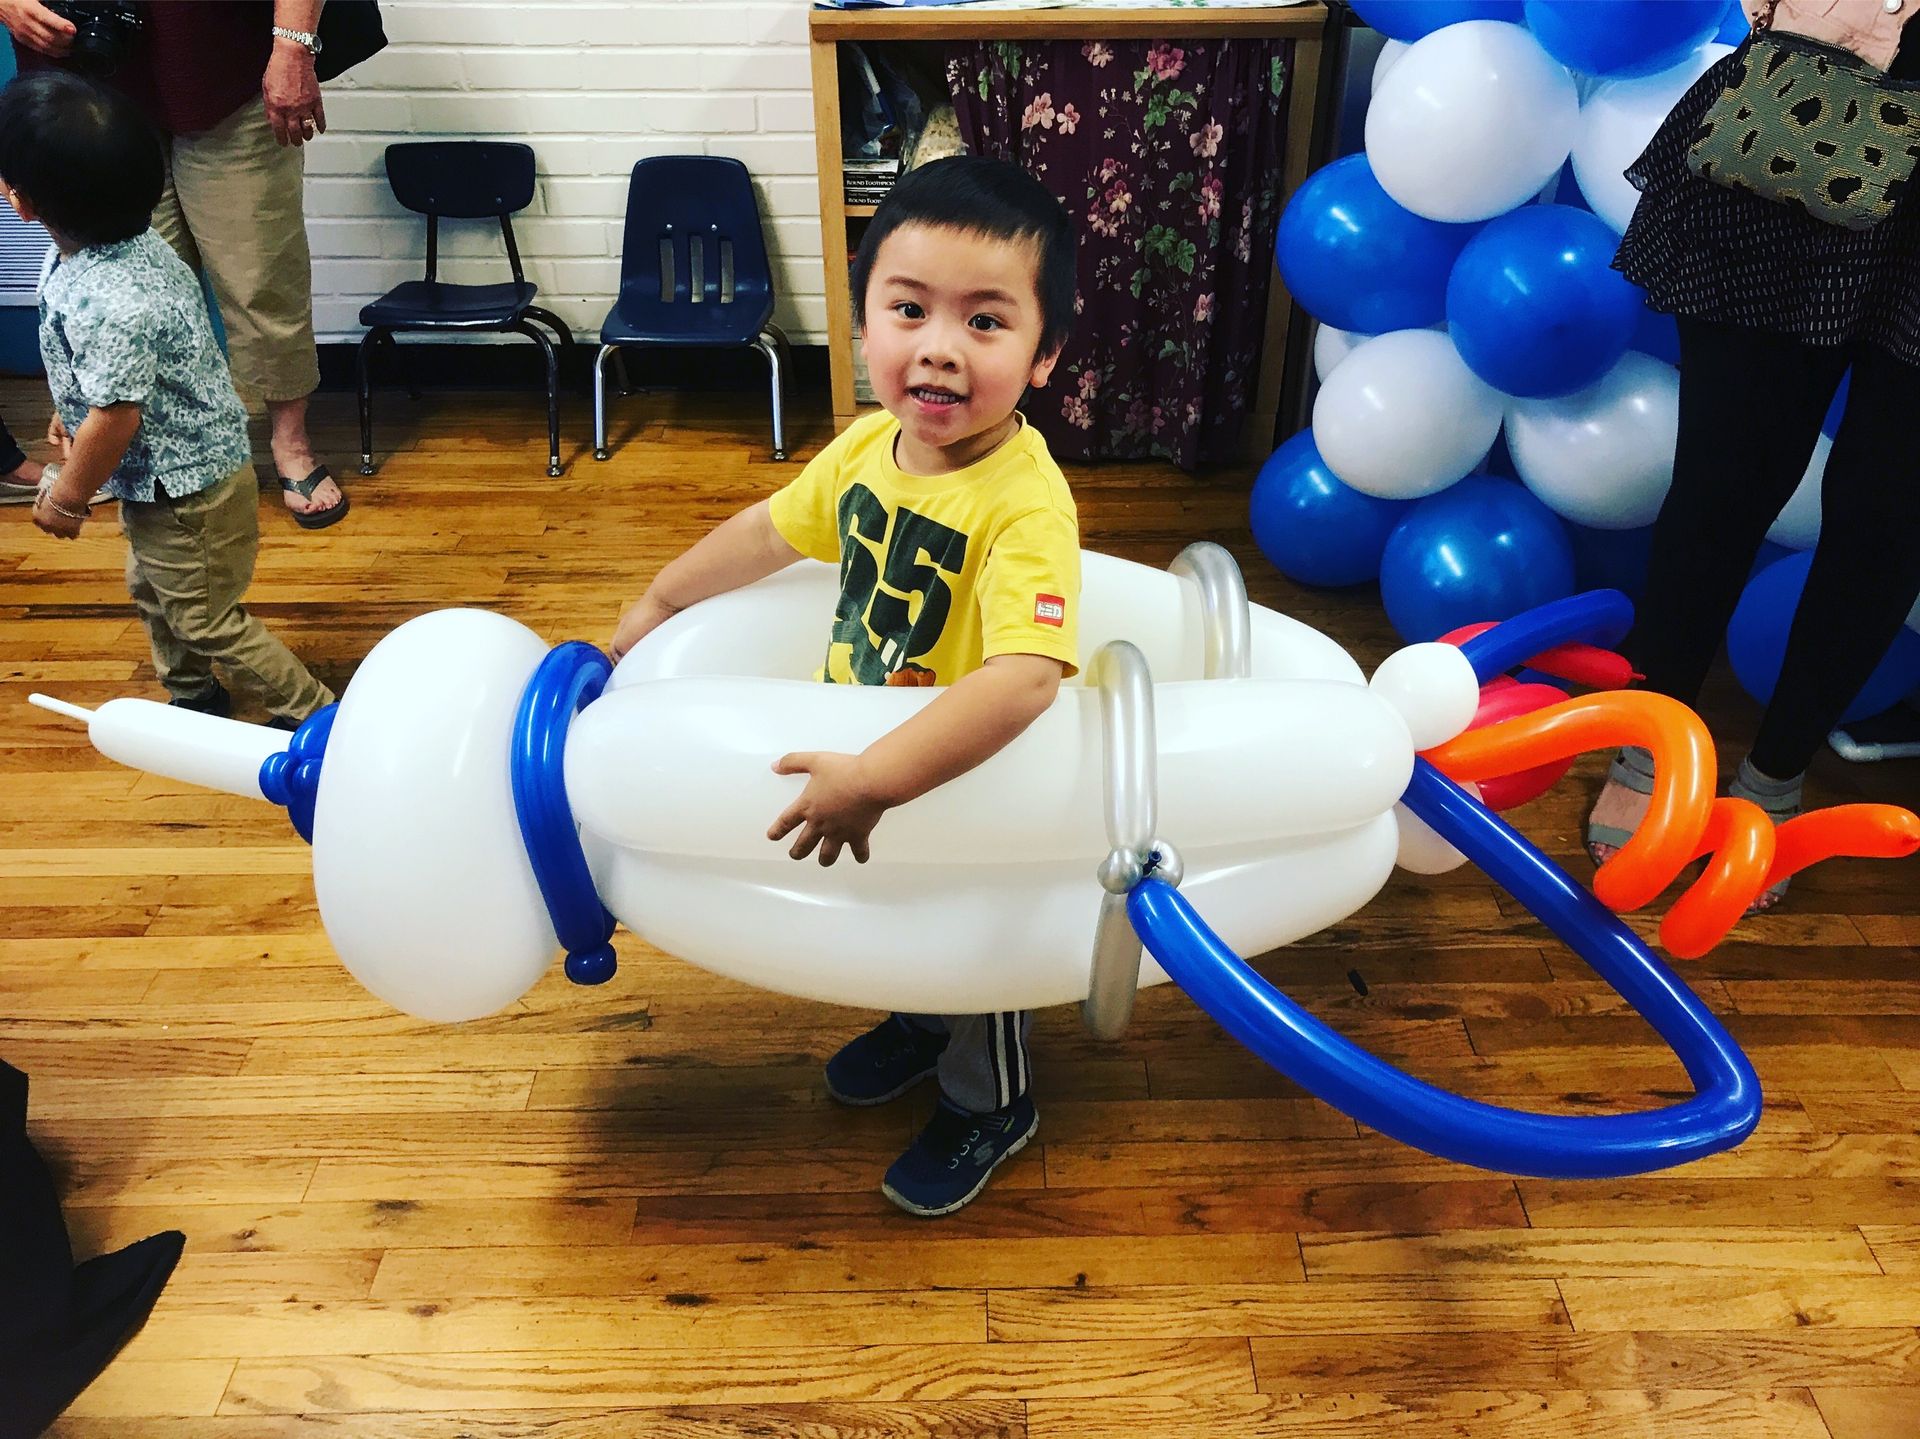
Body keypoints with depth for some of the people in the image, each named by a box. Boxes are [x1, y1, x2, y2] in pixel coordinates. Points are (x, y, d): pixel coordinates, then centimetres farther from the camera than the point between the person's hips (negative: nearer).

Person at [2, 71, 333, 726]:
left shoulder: (104, 304, -34)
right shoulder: (138, 243, -5)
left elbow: (115, 420, -28)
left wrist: (65, 498, -13)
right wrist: (70, 414, 22)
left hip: (184, 490, -10)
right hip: (164, 476, 10)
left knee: (208, 622, 8)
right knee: (154, 595, 28)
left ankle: (316, 714, 21)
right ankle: (193, 698, 47)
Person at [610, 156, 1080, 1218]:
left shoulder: (1025, 504, -35)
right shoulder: (870, 446, -11)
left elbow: (1022, 680, -48)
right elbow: (770, 530, 7)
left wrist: (871, 781, -48)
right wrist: (657, 602, 18)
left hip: (966, 785, -6)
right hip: (868, 771, 6)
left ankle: (988, 1107, 48)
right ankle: (918, 1028, 62)